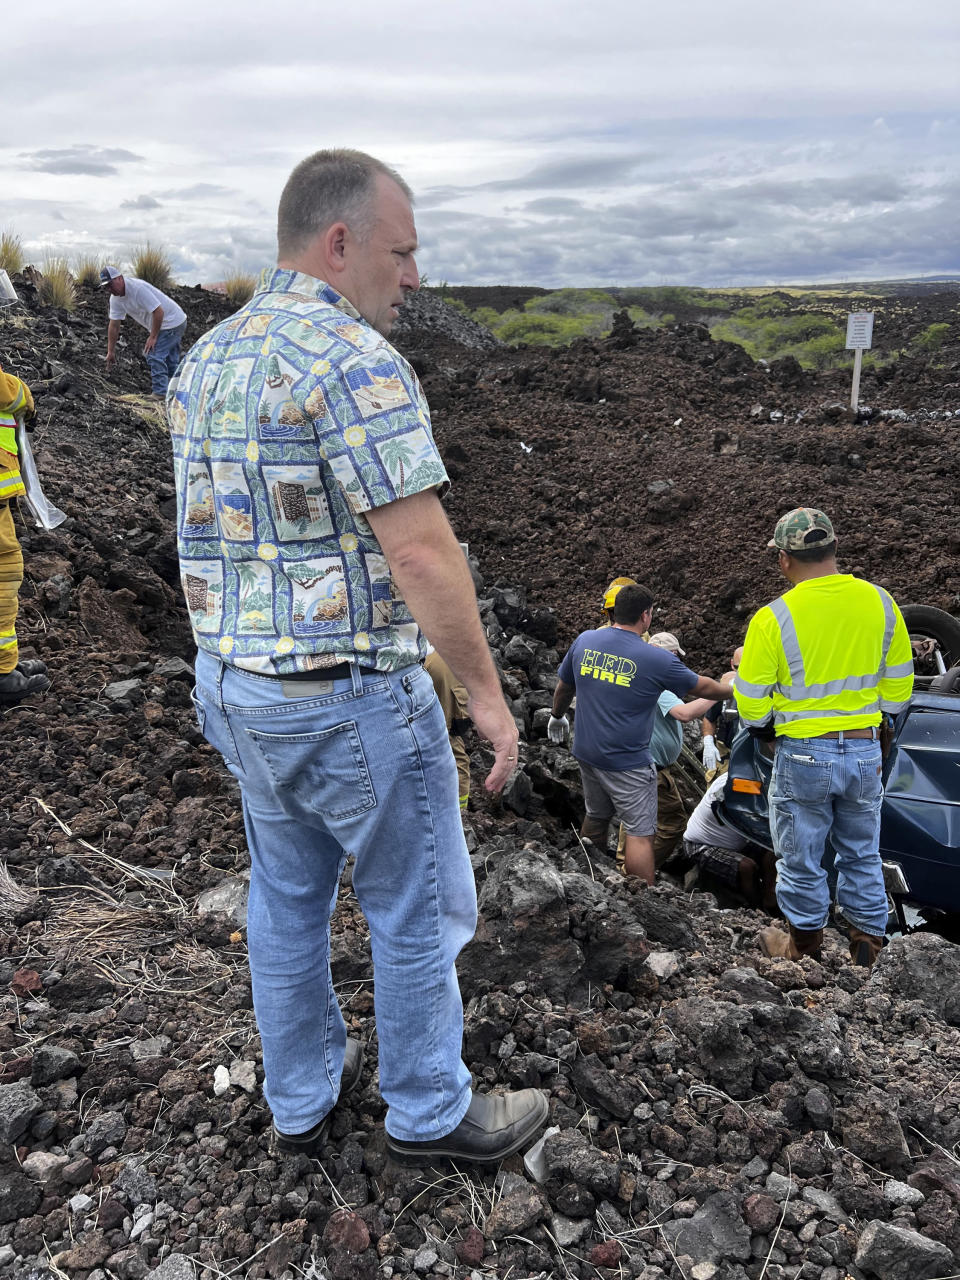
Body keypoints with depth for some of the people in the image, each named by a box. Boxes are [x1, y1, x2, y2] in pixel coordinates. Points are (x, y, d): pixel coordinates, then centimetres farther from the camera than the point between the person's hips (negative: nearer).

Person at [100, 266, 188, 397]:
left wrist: (153, 337, -22)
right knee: (171, 361, 20)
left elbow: (158, 312, -29)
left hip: (172, 321, -10)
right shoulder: (115, 299, 0)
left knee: (154, 354, -18)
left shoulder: (138, 288, -28)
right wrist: (110, 351, 4)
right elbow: (114, 325, 5)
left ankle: (160, 393, -14)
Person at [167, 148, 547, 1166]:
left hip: (231, 684, 9)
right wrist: (486, 691, -13)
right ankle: (428, 1113, 30)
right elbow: (419, 553, -23)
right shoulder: (353, 358, -18)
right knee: (418, 909, 10)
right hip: (349, 697, -8)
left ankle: (300, 1099, 39)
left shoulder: (204, 360, 10)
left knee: (286, 898, 21)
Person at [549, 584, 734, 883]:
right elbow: (702, 687, 0)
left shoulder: (584, 641, -1)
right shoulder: (657, 659, -14)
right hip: (627, 763, -6)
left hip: (587, 753, 6)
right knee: (640, 833, 1)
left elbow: (564, 688, 13)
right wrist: (732, 690, 20)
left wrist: (558, 717, 32)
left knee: (595, 818, 22)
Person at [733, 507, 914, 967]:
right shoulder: (880, 602, -5)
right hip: (866, 752, 4)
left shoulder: (772, 618, -17)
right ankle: (867, 941, 33)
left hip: (802, 756, -4)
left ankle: (804, 942, 32)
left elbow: (751, 708, -10)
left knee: (801, 858, 15)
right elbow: (898, 690, 4)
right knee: (861, 853, 21)